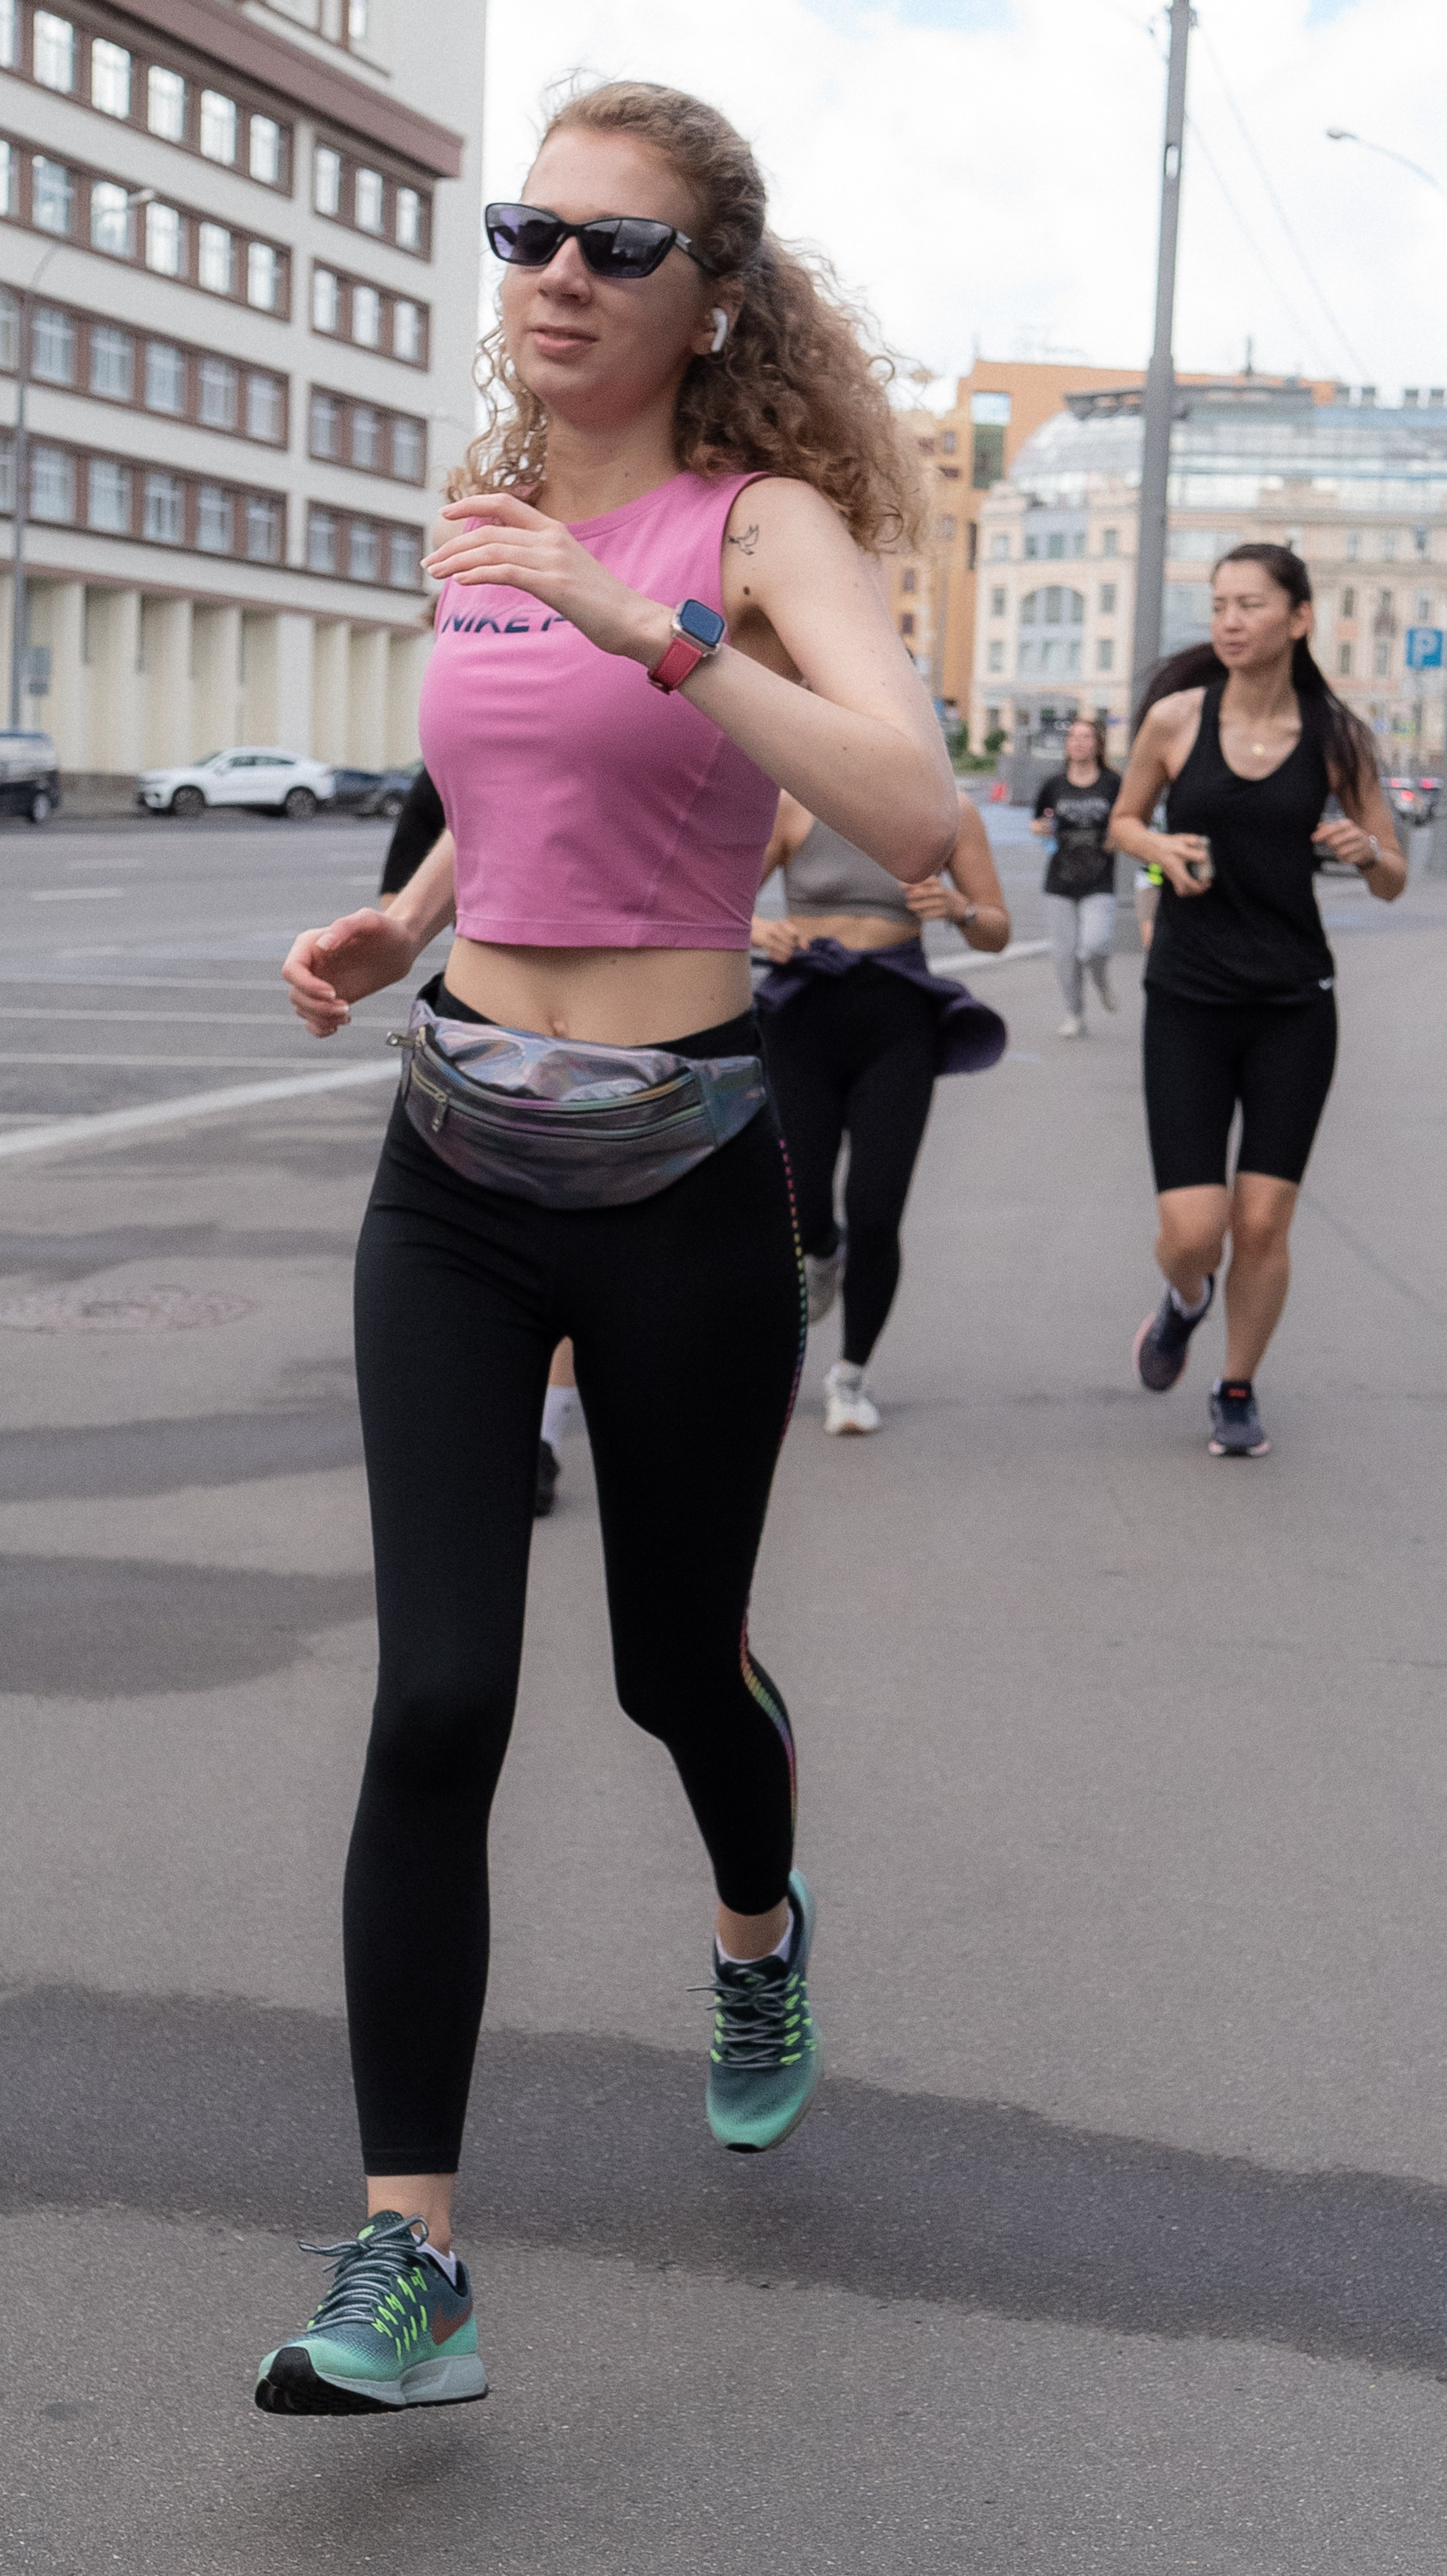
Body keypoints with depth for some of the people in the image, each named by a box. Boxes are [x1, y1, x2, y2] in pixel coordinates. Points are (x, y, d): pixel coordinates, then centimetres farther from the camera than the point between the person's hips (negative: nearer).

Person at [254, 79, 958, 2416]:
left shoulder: (767, 524, -9)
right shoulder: (486, 534, 8)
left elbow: (915, 818, -27)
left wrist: (644, 616, -32)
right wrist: (396, 928, 9)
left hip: (682, 1185, -3)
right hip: (457, 1171, 4)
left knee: (676, 1664, 14)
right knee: (438, 1699, -8)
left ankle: (759, 1936, 49)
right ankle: (407, 2266, -4)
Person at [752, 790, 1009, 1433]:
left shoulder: (949, 812, 1)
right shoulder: (793, 804, -3)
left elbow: (997, 933, 8)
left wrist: (959, 908, -15)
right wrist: (759, 931, -20)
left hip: (896, 1024, 0)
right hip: (804, 1017, 0)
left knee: (876, 1215, -10)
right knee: (799, 1217, -1)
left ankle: (851, 1375, 12)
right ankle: (824, 1255, 40)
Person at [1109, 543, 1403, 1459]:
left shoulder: (1337, 736, -2)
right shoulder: (1176, 718, -4)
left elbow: (1393, 884, 5)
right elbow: (1125, 821, 13)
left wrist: (1368, 851, -18)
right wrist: (1162, 848, -10)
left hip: (1294, 1005, 1)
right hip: (1188, 1003, -1)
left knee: (1264, 1222, 0)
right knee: (1193, 1232, -7)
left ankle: (1239, 1392, 24)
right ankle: (1184, 1302, 31)